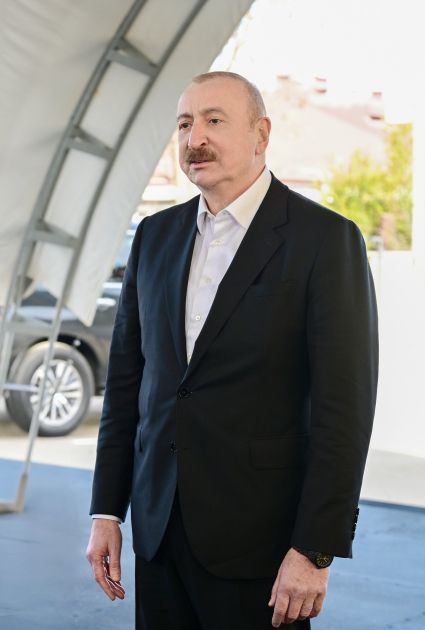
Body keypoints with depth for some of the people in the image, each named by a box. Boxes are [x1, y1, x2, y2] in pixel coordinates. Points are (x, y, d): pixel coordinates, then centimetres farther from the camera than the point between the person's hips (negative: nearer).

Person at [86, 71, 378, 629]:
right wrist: (106, 510, 8)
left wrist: (315, 550, -15)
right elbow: (126, 378, 12)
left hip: (257, 536, -5)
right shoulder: (156, 235, 9)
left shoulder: (325, 239, -9)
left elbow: (345, 404, -12)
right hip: (158, 524, 5)